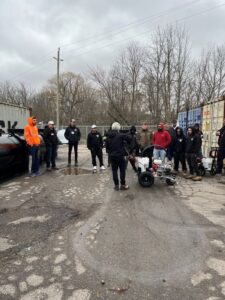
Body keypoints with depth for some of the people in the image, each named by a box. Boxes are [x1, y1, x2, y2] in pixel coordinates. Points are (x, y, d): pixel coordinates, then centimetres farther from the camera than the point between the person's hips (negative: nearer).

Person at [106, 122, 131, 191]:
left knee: (114, 171, 9)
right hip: (120, 155, -5)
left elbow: (107, 146, 12)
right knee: (122, 170, 6)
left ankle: (116, 185, 14)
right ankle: (122, 185, 12)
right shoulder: (120, 135, -13)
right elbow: (129, 138, -22)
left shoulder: (108, 137, 6)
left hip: (112, 156, 5)